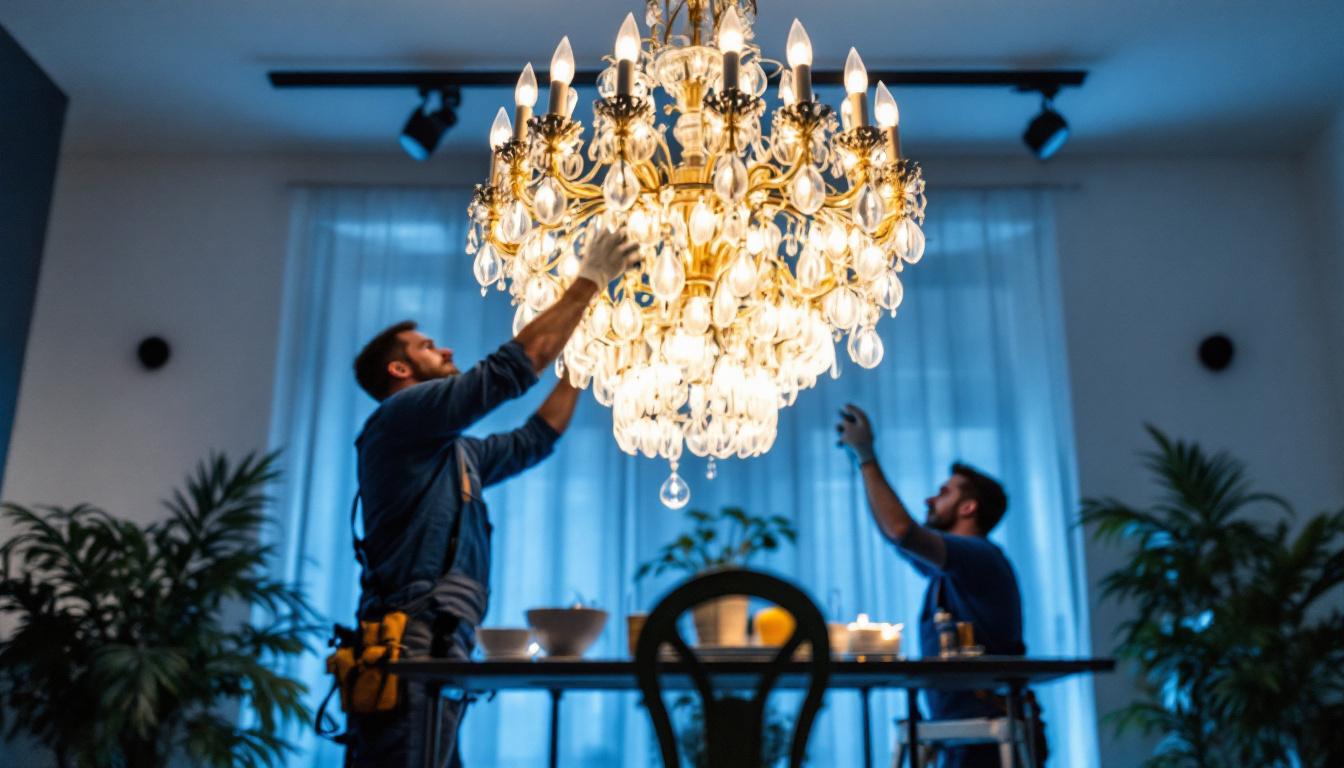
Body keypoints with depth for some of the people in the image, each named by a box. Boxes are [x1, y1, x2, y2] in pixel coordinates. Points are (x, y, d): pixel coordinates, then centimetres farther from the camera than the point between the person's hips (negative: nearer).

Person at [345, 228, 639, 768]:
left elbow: (535, 439, 33)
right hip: (412, 648, -10)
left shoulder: (452, 452, 25)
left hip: (435, 652, 10)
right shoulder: (401, 416, -2)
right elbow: (512, 368, -9)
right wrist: (589, 281, -3)